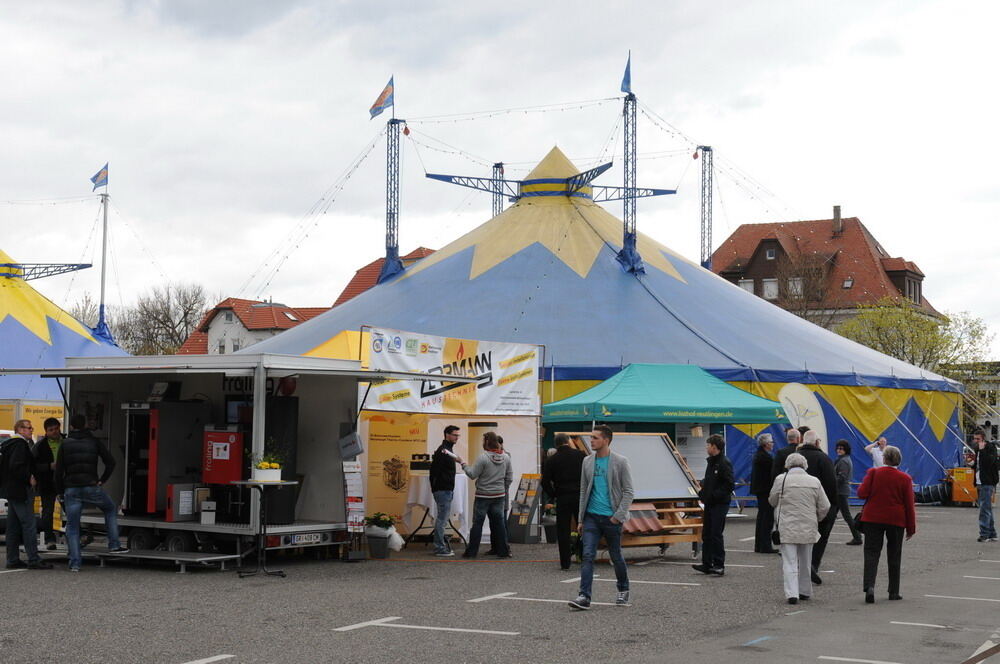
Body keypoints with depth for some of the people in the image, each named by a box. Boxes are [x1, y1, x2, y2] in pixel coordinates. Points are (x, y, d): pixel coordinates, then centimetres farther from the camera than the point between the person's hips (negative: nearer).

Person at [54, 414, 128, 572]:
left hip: (71, 489, 0)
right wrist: (102, 480, 8)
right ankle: (114, 544, 17)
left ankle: (75, 562, -1)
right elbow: (110, 462, -1)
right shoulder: (94, 442, 5)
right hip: (91, 487, 0)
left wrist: (60, 491, 8)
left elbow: (59, 470, 0)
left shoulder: (65, 444, 4)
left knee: (72, 526, 5)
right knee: (111, 509, 24)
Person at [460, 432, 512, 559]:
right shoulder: (506, 458, 2)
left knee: (477, 523, 2)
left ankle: (471, 551, 6)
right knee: (499, 522, 9)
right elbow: (509, 476, 8)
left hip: (483, 496, -5)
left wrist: (464, 465, 1)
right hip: (499, 495, 5)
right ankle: (503, 550, 9)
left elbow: (472, 474, -13)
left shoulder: (483, 457, -16)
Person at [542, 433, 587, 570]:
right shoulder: (580, 455, 2)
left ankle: (565, 562, 3)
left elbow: (545, 482, -3)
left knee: (563, 531, 4)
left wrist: (554, 495, 8)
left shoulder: (551, 461, 2)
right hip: (580, 496, 1)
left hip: (562, 498, 0)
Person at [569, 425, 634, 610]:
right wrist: (581, 517, 9)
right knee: (588, 556, -9)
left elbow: (628, 492, -6)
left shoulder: (620, 462, -6)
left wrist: (619, 515, -13)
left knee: (616, 557, 10)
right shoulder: (587, 462, 8)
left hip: (611, 518, -3)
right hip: (591, 517, 3)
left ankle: (623, 591, 31)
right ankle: (584, 597, -13)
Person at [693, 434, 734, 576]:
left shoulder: (724, 463, -14)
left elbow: (730, 485, -18)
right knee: (706, 534, 10)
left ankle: (719, 564, -2)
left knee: (716, 535, -8)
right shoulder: (711, 462, 15)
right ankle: (707, 564, 15)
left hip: (720, 504, -9)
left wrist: (713, 495, -21)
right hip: (709, 503, 9)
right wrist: (702, 493, 9)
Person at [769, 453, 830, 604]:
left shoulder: (781, 479, -6)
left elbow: (772, 501, 8)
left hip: (787, 528, -3)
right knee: (805, 562, 18)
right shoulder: (814, 482, 1)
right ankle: (805, 592, 29)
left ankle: (792, 593, -15)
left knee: (789, 562, -3)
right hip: (808, 528, 3)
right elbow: (825, 507, 5)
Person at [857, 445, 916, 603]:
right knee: (894, 556, 12)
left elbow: (862, 493, -10)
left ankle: (869, 586, -19)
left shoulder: (873, 473, -6)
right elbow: (909, 505, -3)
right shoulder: (905, 478, -3)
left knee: (871, 553, 0)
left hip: (873, 519, -1)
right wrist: (911, 528, 3)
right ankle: (893, 591, 16)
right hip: (896, 520, 1)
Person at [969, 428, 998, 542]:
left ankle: (984, 534, -14)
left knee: (985, 509, -13)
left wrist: (982, 450, -23)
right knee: (987, 509, 12)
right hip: (980, 483, 9)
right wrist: (972, 464, 8)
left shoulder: (990, 448, -8)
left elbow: (990, 461, -24)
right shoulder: (977, 449, 17)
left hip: (988, 483, -9)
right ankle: (992, 534, 17)